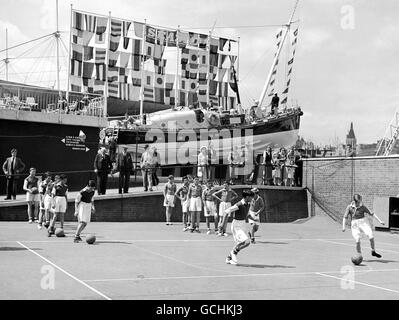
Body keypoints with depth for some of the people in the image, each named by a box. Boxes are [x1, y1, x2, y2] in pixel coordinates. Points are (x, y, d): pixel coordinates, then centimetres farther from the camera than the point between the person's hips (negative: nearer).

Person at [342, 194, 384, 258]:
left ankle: (373, 252, 12)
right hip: (355, 224, -1)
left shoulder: (362, 207, -1)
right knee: (357, 241, -10)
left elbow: (371, 214, 4)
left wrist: (379, 221, 2)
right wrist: (344, 226, -15)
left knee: (371, 237, -11)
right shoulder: (349, 207, -4)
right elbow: (345, 217, -3)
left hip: (363, 222, 1)